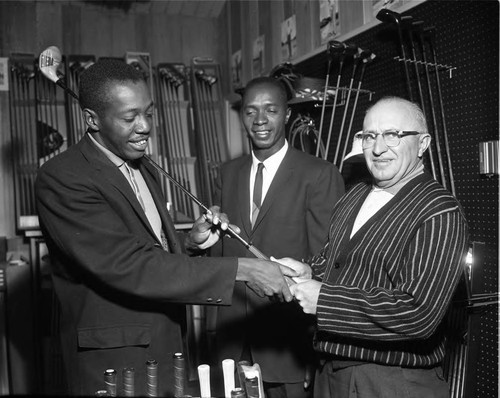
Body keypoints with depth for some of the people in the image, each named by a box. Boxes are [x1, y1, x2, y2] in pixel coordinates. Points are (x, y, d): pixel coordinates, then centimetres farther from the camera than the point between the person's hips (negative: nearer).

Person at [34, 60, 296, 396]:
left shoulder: (144, 168, 8)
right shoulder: (62, 178, -18)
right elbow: (128, 266, -26)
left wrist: (191, 244, -6)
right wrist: (241, 270, -27)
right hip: (116, 364, -7)